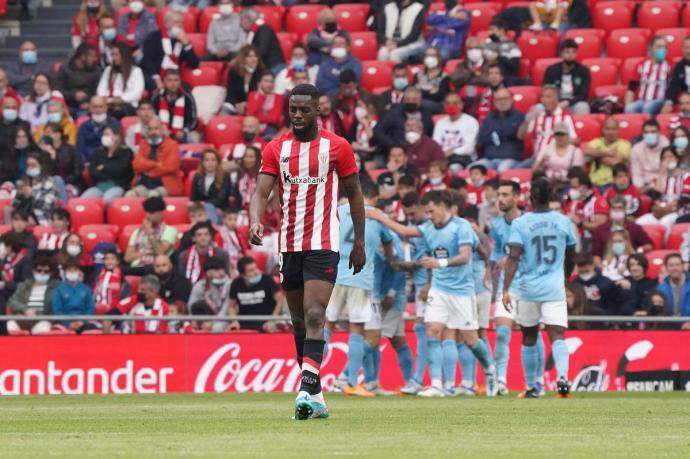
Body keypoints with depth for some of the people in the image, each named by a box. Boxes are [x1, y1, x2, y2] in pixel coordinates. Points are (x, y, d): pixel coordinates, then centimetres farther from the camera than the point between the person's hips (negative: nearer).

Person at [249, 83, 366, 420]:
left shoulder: (337, 147, -1)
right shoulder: (276, 149, 6)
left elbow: (354, 194, 6)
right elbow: (261, 192, -2)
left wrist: (360, 243, 4)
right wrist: (255, 222, -23)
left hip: (323, 245, -4)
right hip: (289, 246, 4)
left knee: (314, 316, -18)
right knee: (299, 322, 9)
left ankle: (307, 389, -27)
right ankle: (314, 397, 18)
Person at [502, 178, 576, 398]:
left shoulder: (520, 223, -5)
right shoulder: (563, 221, 3)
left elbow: (514, 257, -15)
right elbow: (570, 258, 14)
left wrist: (506, 289, -17)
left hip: (527, 289, 0)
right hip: (554, 289, 0)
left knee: (529, 338, 14)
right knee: (557, 336, -7)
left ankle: (532, 387, 20)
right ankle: (562, 376, -32)